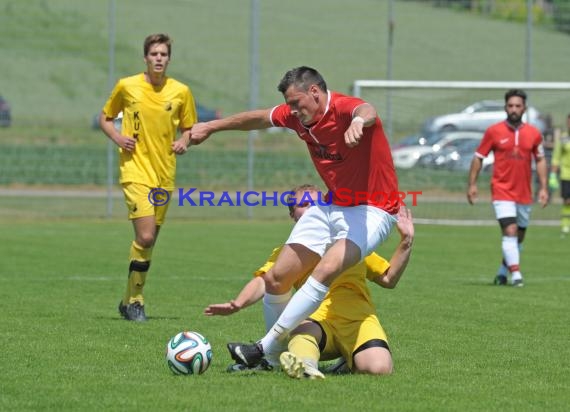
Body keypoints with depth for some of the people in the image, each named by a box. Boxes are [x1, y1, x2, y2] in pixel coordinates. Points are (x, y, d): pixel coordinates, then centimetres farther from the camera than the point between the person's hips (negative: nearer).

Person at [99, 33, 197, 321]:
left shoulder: (181, 92, 4)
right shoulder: (126, 86, 0)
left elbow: (188, 128, 16)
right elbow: (105, 118, 12)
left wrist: (184, 142, -6)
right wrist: (117, 137, -7)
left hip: (165, 174, 3)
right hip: (135, 170, -3)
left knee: (149, 240, 9)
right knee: (145, 236, -17)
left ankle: (131, 301, 23)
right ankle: (133, 300, -3)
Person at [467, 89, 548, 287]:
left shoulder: (533, 133, 2)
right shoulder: (493, 131, -4)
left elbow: (540, 160, 12)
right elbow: (478, 157, 2)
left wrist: (543, 188, 6)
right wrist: (472, 184, -2)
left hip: (524, 193, 4)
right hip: (502, 191, -4)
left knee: (519, 237, 11)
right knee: (510, 231, -19)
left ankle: (503, 272, 28)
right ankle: (516, 274, -21)